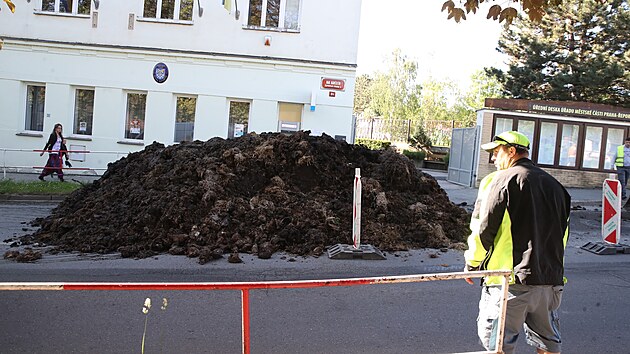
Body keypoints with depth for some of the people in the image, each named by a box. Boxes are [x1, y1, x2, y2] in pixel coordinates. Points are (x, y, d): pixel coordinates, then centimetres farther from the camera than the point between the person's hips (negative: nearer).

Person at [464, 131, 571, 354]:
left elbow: (483, 228, -10)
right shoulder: (555, 185, 13)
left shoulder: (501, 180, -8)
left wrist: (472, 264, 4)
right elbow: (563, 233, 18)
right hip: (551, 281, 7)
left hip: (510, 279, -6)